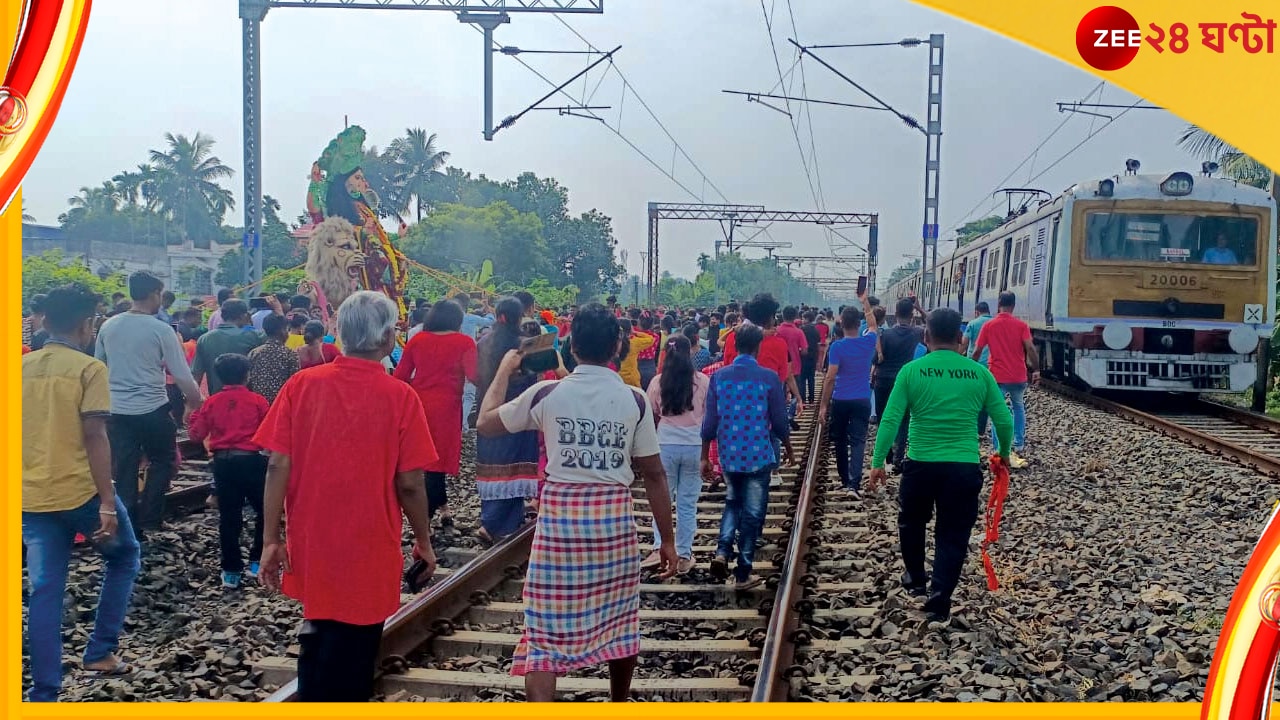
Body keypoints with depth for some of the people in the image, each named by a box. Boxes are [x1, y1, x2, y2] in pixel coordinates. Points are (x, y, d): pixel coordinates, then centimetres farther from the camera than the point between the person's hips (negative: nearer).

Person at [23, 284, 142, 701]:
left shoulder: (22, 368, 9)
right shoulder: (89, 368, -8)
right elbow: (94, 436, -16)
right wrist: (107, 501, -16)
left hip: (33, 497, 5)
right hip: (80, 491, -5)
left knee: (45, 591, 7)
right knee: (124, 558, 20)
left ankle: (43, 693, 5)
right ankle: (100, 652, 17)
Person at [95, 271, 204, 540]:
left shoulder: (108, 326, 4)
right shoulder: (161, 330, -11)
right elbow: (182, 376, -11)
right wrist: (197, 401, 4)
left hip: (116, 410, 4)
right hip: (152, 409, -4)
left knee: (125, 472, 11)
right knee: (163, 461, 16)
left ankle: (130, 526, 15)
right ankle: (148, 517, 8)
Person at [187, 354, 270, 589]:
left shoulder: (212, 402, 3)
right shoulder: (258, 401, -3)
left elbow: (196, 435, 4)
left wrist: (195, 416, 22)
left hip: (222, 462, 3)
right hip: (251, 460, -2)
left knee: (229, 516, 7)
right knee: (264, 511, 13)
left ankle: (231, 571, 8)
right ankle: (257, 562, 9)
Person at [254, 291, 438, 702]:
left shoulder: (301, 385, -5)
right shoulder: (400, 397, -13)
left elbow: (278, 465, -7)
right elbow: (409, 483, -11)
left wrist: (271, 539, 0)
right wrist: (424, 541, 4)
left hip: (311, 547, 3)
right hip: (369, 552, -3)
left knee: (318, 649, 25)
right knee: (350, 664, 11)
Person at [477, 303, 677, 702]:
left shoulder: (547, 393, -5)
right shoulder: (634, 400, -2)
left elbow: (485, 423, 10)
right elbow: (654, 475, 1)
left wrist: (504, 371, 23)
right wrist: (667, 540, 9)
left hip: (559, 517, -2)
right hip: (615, 517, 2)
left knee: (545, 632, 1)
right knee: (619, 622, 21)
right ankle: (619, 705, 40)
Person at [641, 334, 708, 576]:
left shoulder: (658, 382, -4)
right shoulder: (703, 381, -5)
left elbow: (652, 416, 3)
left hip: (666, 444, 0)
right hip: (695, 445, 0)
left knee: (662, 498, 12)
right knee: (688, 503, 9)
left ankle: (659, 548, -2)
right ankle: (684, 556, 13)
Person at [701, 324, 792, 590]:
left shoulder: (719, 376, -4)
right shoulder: (769, 378, -11)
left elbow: (710, 421, -1)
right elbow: (780, 421, -5)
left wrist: (704, 457, 8)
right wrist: (788, 447, 14)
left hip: (729, 455, 3)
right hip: (758, 455, -3)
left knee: (733, 503, 24)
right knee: (752, 512, 8)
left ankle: (722, 552, 3)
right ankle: (743, 574, 14)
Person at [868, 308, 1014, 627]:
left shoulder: (912, 371, -5)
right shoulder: (979, 373, 0)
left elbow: (890, 420, -8)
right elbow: (1004, 421, 4)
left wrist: (877, 462, -2)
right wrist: (1004, 453, 22)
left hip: (921, 464, 0)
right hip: (964, 467, 0)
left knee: (912, 523, 25)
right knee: (953, 535, 10)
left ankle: (915, 580, 41)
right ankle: (939, 605, 7)